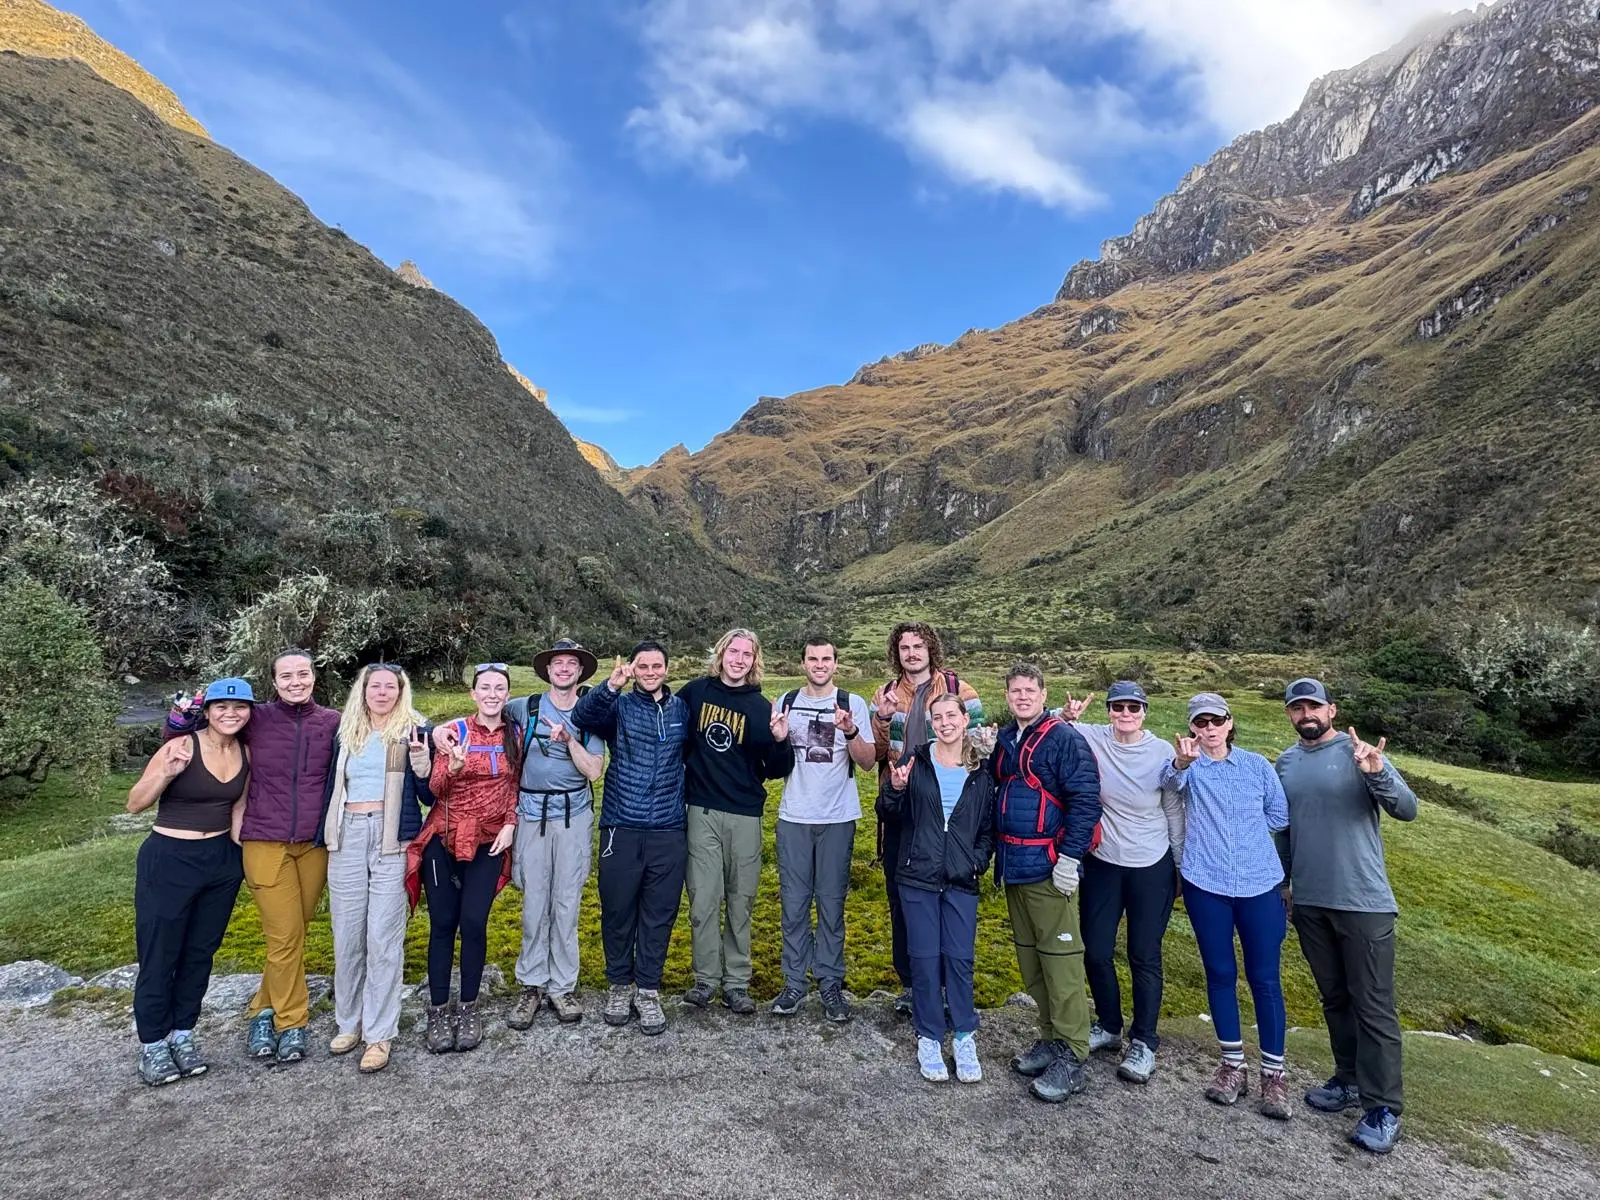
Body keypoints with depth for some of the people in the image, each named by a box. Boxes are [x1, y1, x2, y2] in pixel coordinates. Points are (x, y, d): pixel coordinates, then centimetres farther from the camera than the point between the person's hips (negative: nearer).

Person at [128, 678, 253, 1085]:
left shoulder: (245, 754, 0)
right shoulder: (181, 747, -15)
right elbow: (135, 804, -12)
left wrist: (238, 852, 10)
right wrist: (168, 774, -29)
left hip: (221, 861, 5)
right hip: (169, 860, -5)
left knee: (200, 953, 13)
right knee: (159, 954, 5)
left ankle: (182, 1034, 28)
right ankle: (152, 1044, 21)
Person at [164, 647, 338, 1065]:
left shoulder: (333, 722, -1)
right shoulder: (256, 719, -3)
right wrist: (183, 716, -11)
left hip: (314, 843, 2)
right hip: (265, 842, -2)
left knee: (294, 932, 10)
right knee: (285, 935, -1)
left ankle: (264, 1010, 31)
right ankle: (292, 1022, 18)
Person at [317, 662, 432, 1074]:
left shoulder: (414, 731, 1)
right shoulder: (348, 732, 12)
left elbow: (429, 797, -1)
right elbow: (333, 785, 21)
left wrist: (422, 763, -17)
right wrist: (324, 836, 18)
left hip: (391, 839, -4)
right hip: (347, 837, 4)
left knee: (383, 938, -2)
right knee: (346, 936, 10)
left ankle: (379, 1033, 8)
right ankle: (348, 1021, 27)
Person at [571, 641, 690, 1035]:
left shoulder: (682, 709, 7)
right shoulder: (618, 705, -1)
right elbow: (581, 716, -21)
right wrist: (611, 685, -39)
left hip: (668, 830, 2)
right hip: (621, 828, -1)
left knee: (659, 914, 7)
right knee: (618, 911, 9)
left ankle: (648, 990, 22)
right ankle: (620, 984, 28)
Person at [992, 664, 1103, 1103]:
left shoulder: (1063, 738, -11)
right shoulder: (1005, 739, 11)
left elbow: (1086, 799, -16)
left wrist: (1070, 857, -18)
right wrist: (997, 854, 12)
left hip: (1049, 868, -8)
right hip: (1014, 867, 8)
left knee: (1059, 959, -2)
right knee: (1029, 958, 14)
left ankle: (1071, 1058, 8)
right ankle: (1051, 1038, 28)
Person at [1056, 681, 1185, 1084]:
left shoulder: (1163, 753, -11)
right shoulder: (1092, 739, -10)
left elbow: (1175, 813, -2)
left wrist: (1181, 866, 4)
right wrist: (1067, 718, -22)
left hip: (1152, 869, -2)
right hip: (1102, 864, 2)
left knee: (1145, 957, 8)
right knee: (1095, 952, 10)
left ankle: (1143, 1042, 25)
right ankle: (1108, 1026, 34)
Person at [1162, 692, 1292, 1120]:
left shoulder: (1257, 765, 4)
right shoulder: (1189, 766, -1)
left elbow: (1280, 816, 11)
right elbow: (1169, 780, -23)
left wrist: (1244, 828, 4)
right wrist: (1182, 761, -44)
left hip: (1259, 884, 0)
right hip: (1206, 885, 0)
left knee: (1264, 978, 4)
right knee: (1220, 974, 10)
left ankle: (1274, 1073, 18)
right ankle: (1233, 1065, 24)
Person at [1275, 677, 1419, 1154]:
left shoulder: (1361, 752, -7)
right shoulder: (1285, 763, 7)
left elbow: (1408, 809, -16)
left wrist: (1377, 774, -33)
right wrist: (1283, 880, 17)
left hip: (1363, 901, -5)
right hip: (1309, 902, 5)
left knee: (1373, 1004, 1)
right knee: (1334, 998, 16)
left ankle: (1384, 1108, 9)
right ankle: (1349, 1079, 30)